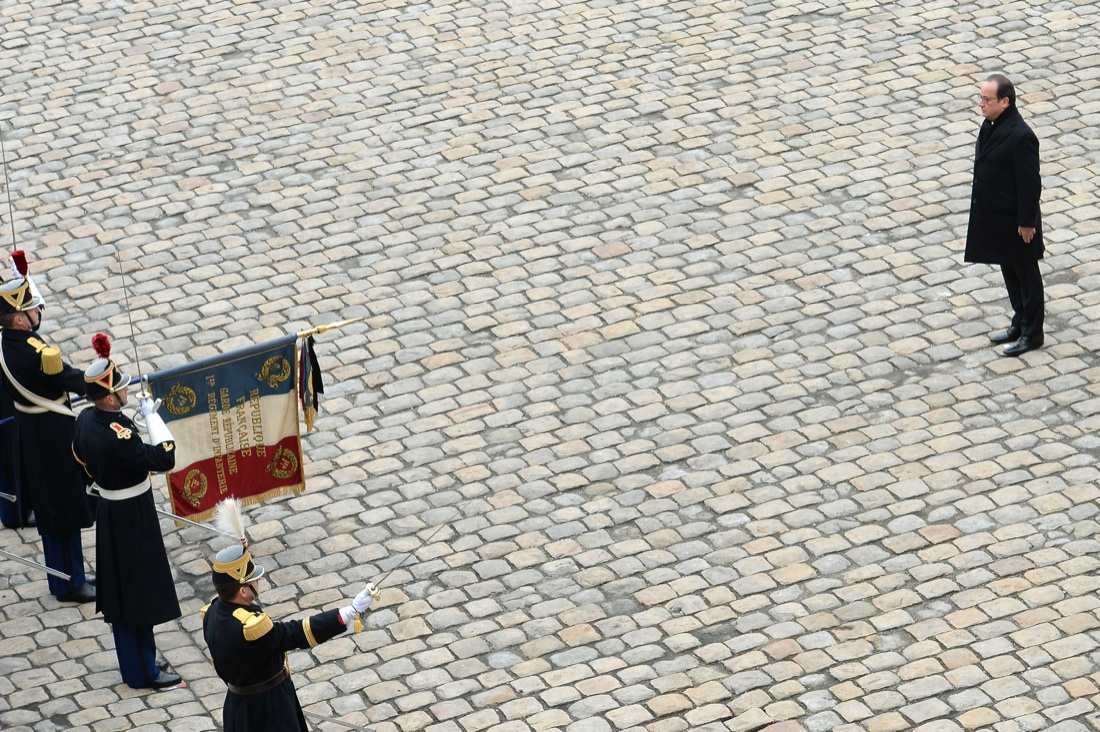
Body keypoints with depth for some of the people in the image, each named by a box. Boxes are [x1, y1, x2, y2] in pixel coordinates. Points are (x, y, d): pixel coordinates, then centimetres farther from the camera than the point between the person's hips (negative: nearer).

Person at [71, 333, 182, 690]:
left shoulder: (85, 420, -4)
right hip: (132, 518, -9)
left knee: (122, 590, 20)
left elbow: (83, 464, 10)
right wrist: (152, 416, -22)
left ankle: (138, 660, 35)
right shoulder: (116, 436, -33)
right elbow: (165, 459, -32)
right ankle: (144, 672, 18)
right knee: (139, 592, 5)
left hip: (110, 512, 9)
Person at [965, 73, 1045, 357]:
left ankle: (1032, 333, 22)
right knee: (1009, 271, 21)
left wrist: (1026, 223, -18)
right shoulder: (991, 125, 0)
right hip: (994, 216, 9)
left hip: (1016, 221, -9)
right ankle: (1019, 324, 37)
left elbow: (1030, 183, -23)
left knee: (1026, 275, 8)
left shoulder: (1020, 136, -28)